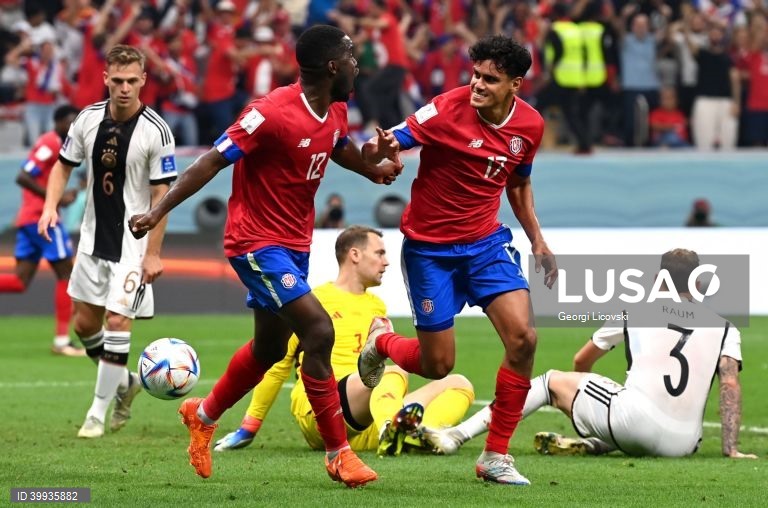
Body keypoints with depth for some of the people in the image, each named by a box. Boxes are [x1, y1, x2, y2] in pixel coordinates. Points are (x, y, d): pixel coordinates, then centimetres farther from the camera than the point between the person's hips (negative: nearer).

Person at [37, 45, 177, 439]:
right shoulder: (88, 119, -2)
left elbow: (161, 195, -12)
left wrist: (153, 254, -14)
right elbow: (63, 167, 11)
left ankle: (98, 412, 0)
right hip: (93, 239, 5)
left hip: (133, 245, -5)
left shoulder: (155, 131, -15)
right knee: (85, 324, 11)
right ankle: (124, 382, 35)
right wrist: (50, 207, -7)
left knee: (117, 322, -11)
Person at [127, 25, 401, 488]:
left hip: (295, 242, 9)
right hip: (258, 242, -9)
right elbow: (213, 162, -20)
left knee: (270, 346, 20)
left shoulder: (336, 111, 2)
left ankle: (204, 415, 45)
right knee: (319, 330, -19)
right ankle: (338, 453, -11)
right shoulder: (273, 114, -23)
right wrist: (158, 213, -21)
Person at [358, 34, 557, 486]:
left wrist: (538, 241, 13)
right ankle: (381, 343, 37)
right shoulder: (448, 110, -20)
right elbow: (395, 140, -25)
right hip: (430, 246, -4)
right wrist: (380, 148, -48)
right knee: (437, 365, 0)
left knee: (523, 337, -15)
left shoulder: (530, 125, -3)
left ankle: (496, 455, -2)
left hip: (486, 241, 4)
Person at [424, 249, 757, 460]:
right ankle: (590, 445, 6)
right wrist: (730, 448, 3)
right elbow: (730, 384, 1)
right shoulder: (724, 328, 16)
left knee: (552, 382, 19)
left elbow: (581, 361, 29)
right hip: (682, 443, 2)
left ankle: (457, 435, 14)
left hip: (634, 420, -2)